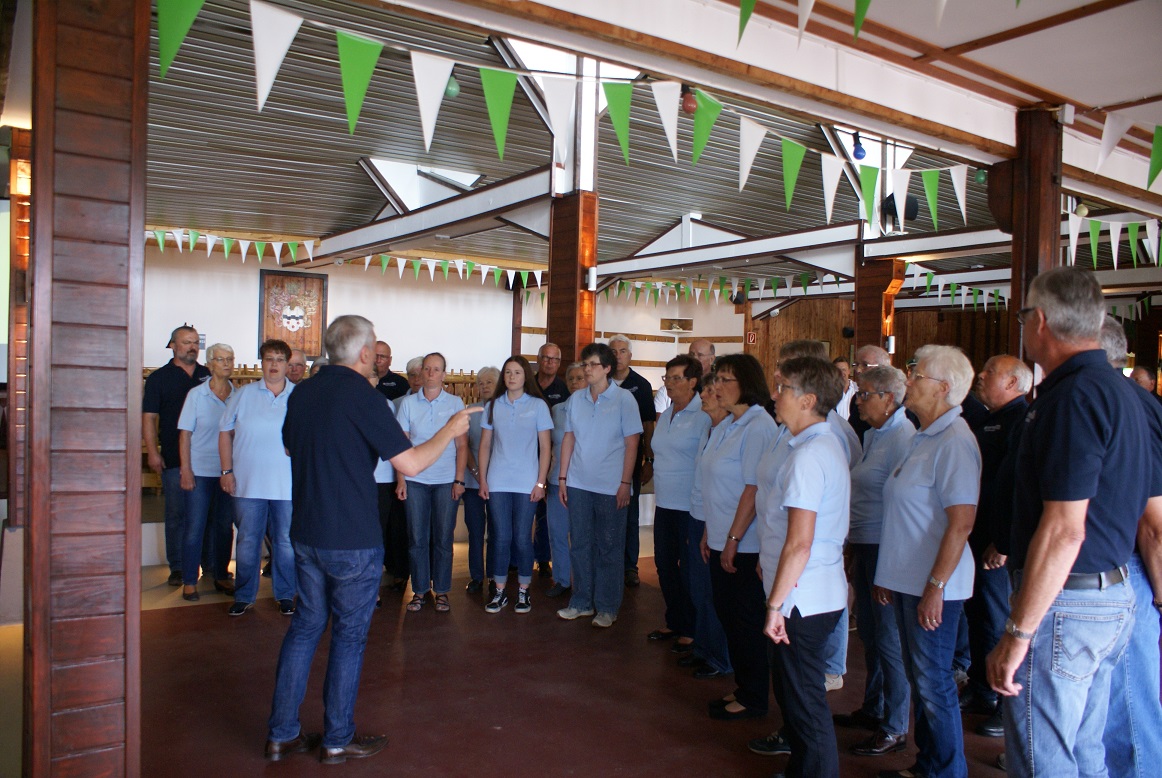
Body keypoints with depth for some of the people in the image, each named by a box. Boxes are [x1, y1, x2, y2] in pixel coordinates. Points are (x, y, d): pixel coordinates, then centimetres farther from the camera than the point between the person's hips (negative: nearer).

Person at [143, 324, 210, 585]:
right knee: (176, 514, 5)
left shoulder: (208, 375, 11)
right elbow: (149, 417, 1)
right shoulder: (159, 377, 4)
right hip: (174, 459, -2)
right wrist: (152, 452, -8)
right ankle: (177, 567, 13)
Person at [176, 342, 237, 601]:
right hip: (200, 470, -2)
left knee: (224, 525, 10)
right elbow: (185, 433, -2)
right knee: (195, 526, 1)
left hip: (228, 470, 3)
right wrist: (186, 469, -8)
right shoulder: (196, 394, -2)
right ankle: (189, 581, 12)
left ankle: (221, 576, 23)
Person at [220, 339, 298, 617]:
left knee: (286, 541, 7)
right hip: (248, 483, 1)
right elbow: (225, 432, 8)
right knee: (247, 541, 8)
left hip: (288, 485, -1)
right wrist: (227, 471, 2)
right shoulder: (244, 394, 5)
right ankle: (244, 596, 22)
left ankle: (285, 595, 21)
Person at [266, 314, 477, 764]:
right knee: (349, 635, 7)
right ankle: (337, 740, 18)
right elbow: (410, 464, -19)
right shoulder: (362, 395, -17)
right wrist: (450, 430, -5)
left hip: (306, 534, 7)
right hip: (353, 540, -7)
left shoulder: (302, 393, 5)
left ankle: (282, 734, 23)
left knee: (305, 626, 16)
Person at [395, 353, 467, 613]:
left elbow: (462, 445, 3)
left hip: (446, 480, -1)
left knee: (443, 538, 3)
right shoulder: (408, 403, 4)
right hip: (415, 480, 1)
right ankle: (419, 590, 15)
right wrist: (401, 479, -1)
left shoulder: (455, 403, 3)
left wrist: (459, 480, -3)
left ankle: (441, 591, 15)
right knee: (417, 538, 3)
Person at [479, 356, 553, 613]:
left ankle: (523, 591, 15)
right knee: (502, 538, 3)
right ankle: (500, 592, 14)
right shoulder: (493, 405, 8)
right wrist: (482, 480, 3)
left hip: (526, 483, -2)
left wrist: (540, 483, -5)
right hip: (498, 483, 2)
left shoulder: (538, 406, 2)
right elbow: (485, 445, 9)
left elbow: (545, 448, 1)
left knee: (522, 538, 1)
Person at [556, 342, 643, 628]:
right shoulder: (576, 399, 6)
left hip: (611, 487, -4)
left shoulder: (624, 399, -5)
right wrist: (562, 477, 6)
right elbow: (569, 439, 10)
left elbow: (631, 443, -5)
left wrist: (625, 483, -10)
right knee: (580, 544, 11)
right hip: (578, 484, 4)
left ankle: (607, 607, 17)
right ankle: (581, 602, 24)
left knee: (609, 547, 5)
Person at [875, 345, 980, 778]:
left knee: (934, 684, 3)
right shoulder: (925, 437, 12)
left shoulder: (954, 442, -17)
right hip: (907, 580, 9)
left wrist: (935, 586, -23)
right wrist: (889, 575, 17)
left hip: (932, 586, -9)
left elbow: (961, 522, -23)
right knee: (918, 678, 18)